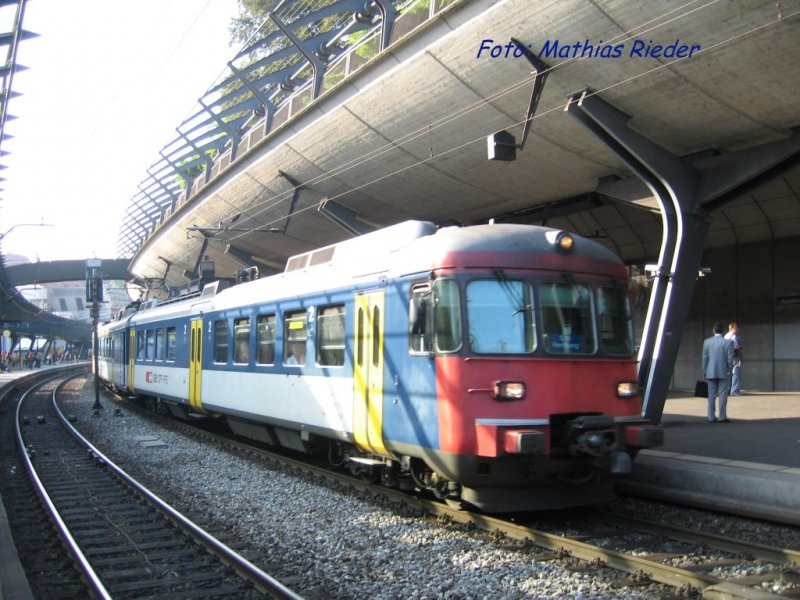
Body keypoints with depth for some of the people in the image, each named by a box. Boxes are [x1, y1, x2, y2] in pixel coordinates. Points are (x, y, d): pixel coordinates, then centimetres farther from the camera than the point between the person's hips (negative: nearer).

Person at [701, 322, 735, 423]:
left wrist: (704, 372, 7)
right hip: (723, 373, -2)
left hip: (711, 373, 2)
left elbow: (705, 358, 1)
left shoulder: (707, 342, -1)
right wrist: (729, 371, 6)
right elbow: (730, 359, -7)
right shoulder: (727, 342, -7)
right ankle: (722, 417, 1)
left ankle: (711, 417, 6)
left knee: (711, 395, 7)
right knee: (723, 395, 3)